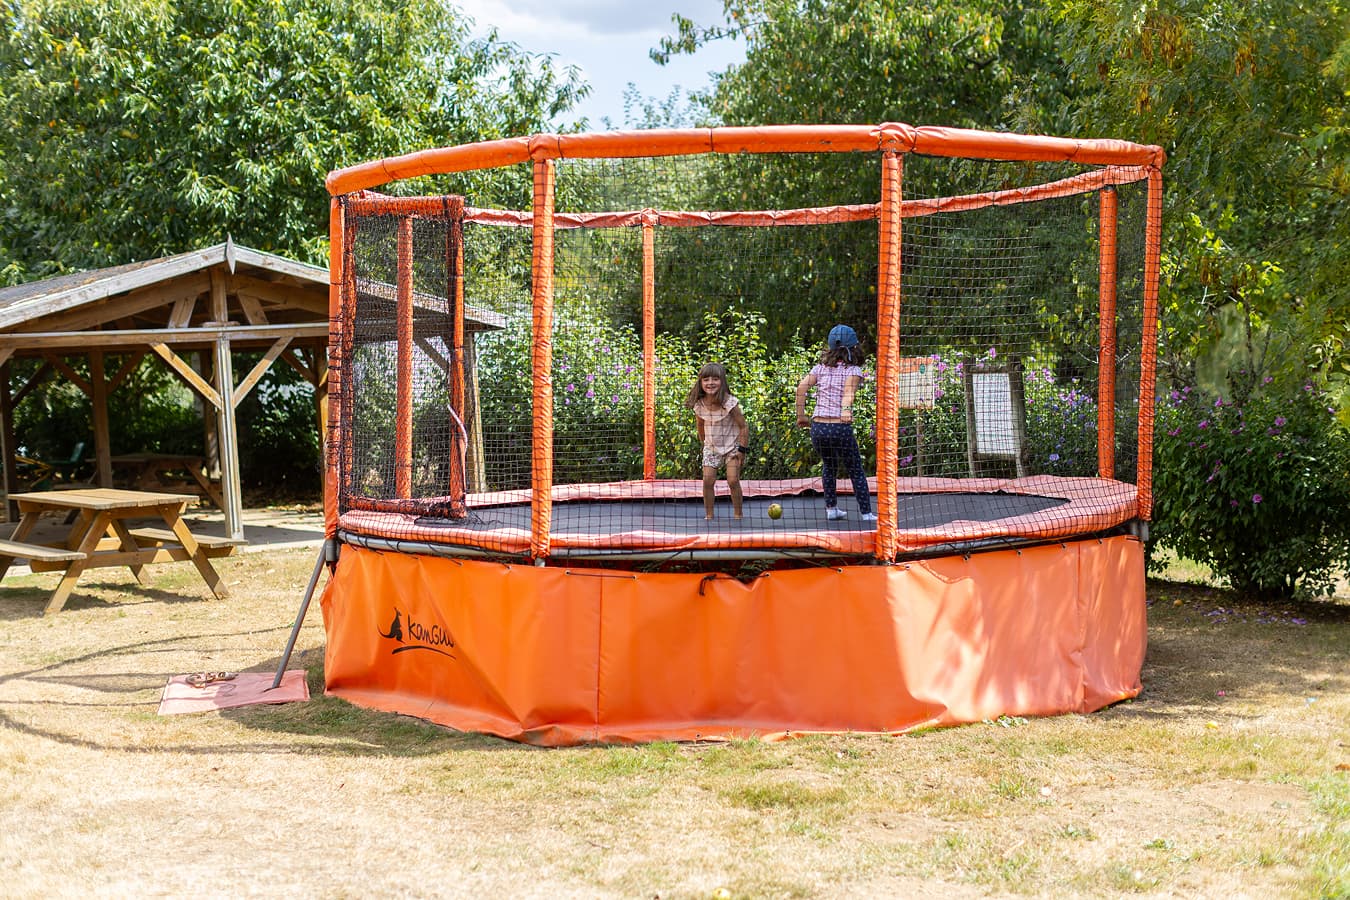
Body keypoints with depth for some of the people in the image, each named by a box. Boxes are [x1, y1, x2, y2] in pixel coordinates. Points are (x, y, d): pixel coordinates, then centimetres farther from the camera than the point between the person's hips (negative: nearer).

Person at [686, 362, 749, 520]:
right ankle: (709, 515, 5)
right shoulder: (699, 405, -9)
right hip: (711, 448, 3)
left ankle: (738, 514, 3)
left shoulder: (730, 403, -21)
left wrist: (742, 449, -15)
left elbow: (743, 427, -14)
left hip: (732, 446, -3)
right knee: (708, 480, -7)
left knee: (733, 480, -11)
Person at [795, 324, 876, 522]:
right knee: (856, 470, 11)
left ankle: (831, 508, 26)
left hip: (818, 427, 4)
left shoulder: (820, 367, 12)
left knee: (828, 466, 27)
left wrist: (801, 416, 2)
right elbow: (849, 388, -19)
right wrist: (847, 410, -35)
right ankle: (866, 513, 9)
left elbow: (802, 387, -2)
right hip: (841, 428, -4)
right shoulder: (853, 370, 2)